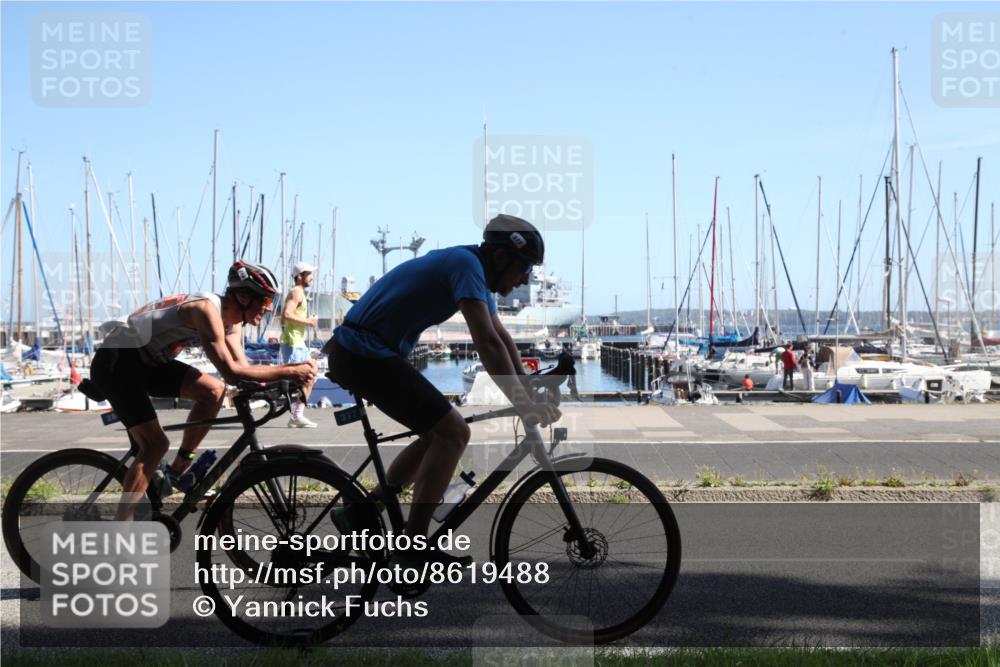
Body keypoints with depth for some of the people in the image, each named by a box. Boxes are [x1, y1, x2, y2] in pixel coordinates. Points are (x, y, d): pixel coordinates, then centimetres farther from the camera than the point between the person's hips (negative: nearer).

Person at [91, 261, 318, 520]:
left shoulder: (231, 321, 2)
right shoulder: (207, 309, -27)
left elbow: (244, 369, -1)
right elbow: (232, 373, -33)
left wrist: (288, 378, -16)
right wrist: (288, 372, -30)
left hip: (147, 361, 9)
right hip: (116, 362, -9)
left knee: (214, 390, -1)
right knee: (156, 443, -16)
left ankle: (177, 470, 9)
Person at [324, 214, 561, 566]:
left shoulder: (473, 269, 14)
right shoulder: (467, 264, -17)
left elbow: (503, 338, 17)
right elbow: (487, 342, -26)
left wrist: (528, 394, 11)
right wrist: (523, 403, -27)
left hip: (359, 354, 10)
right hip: (365, 355, -10)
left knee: (438, 434, 14)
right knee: (454, 432, -12)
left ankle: (360, 514, 18)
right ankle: (414, 545, -5)